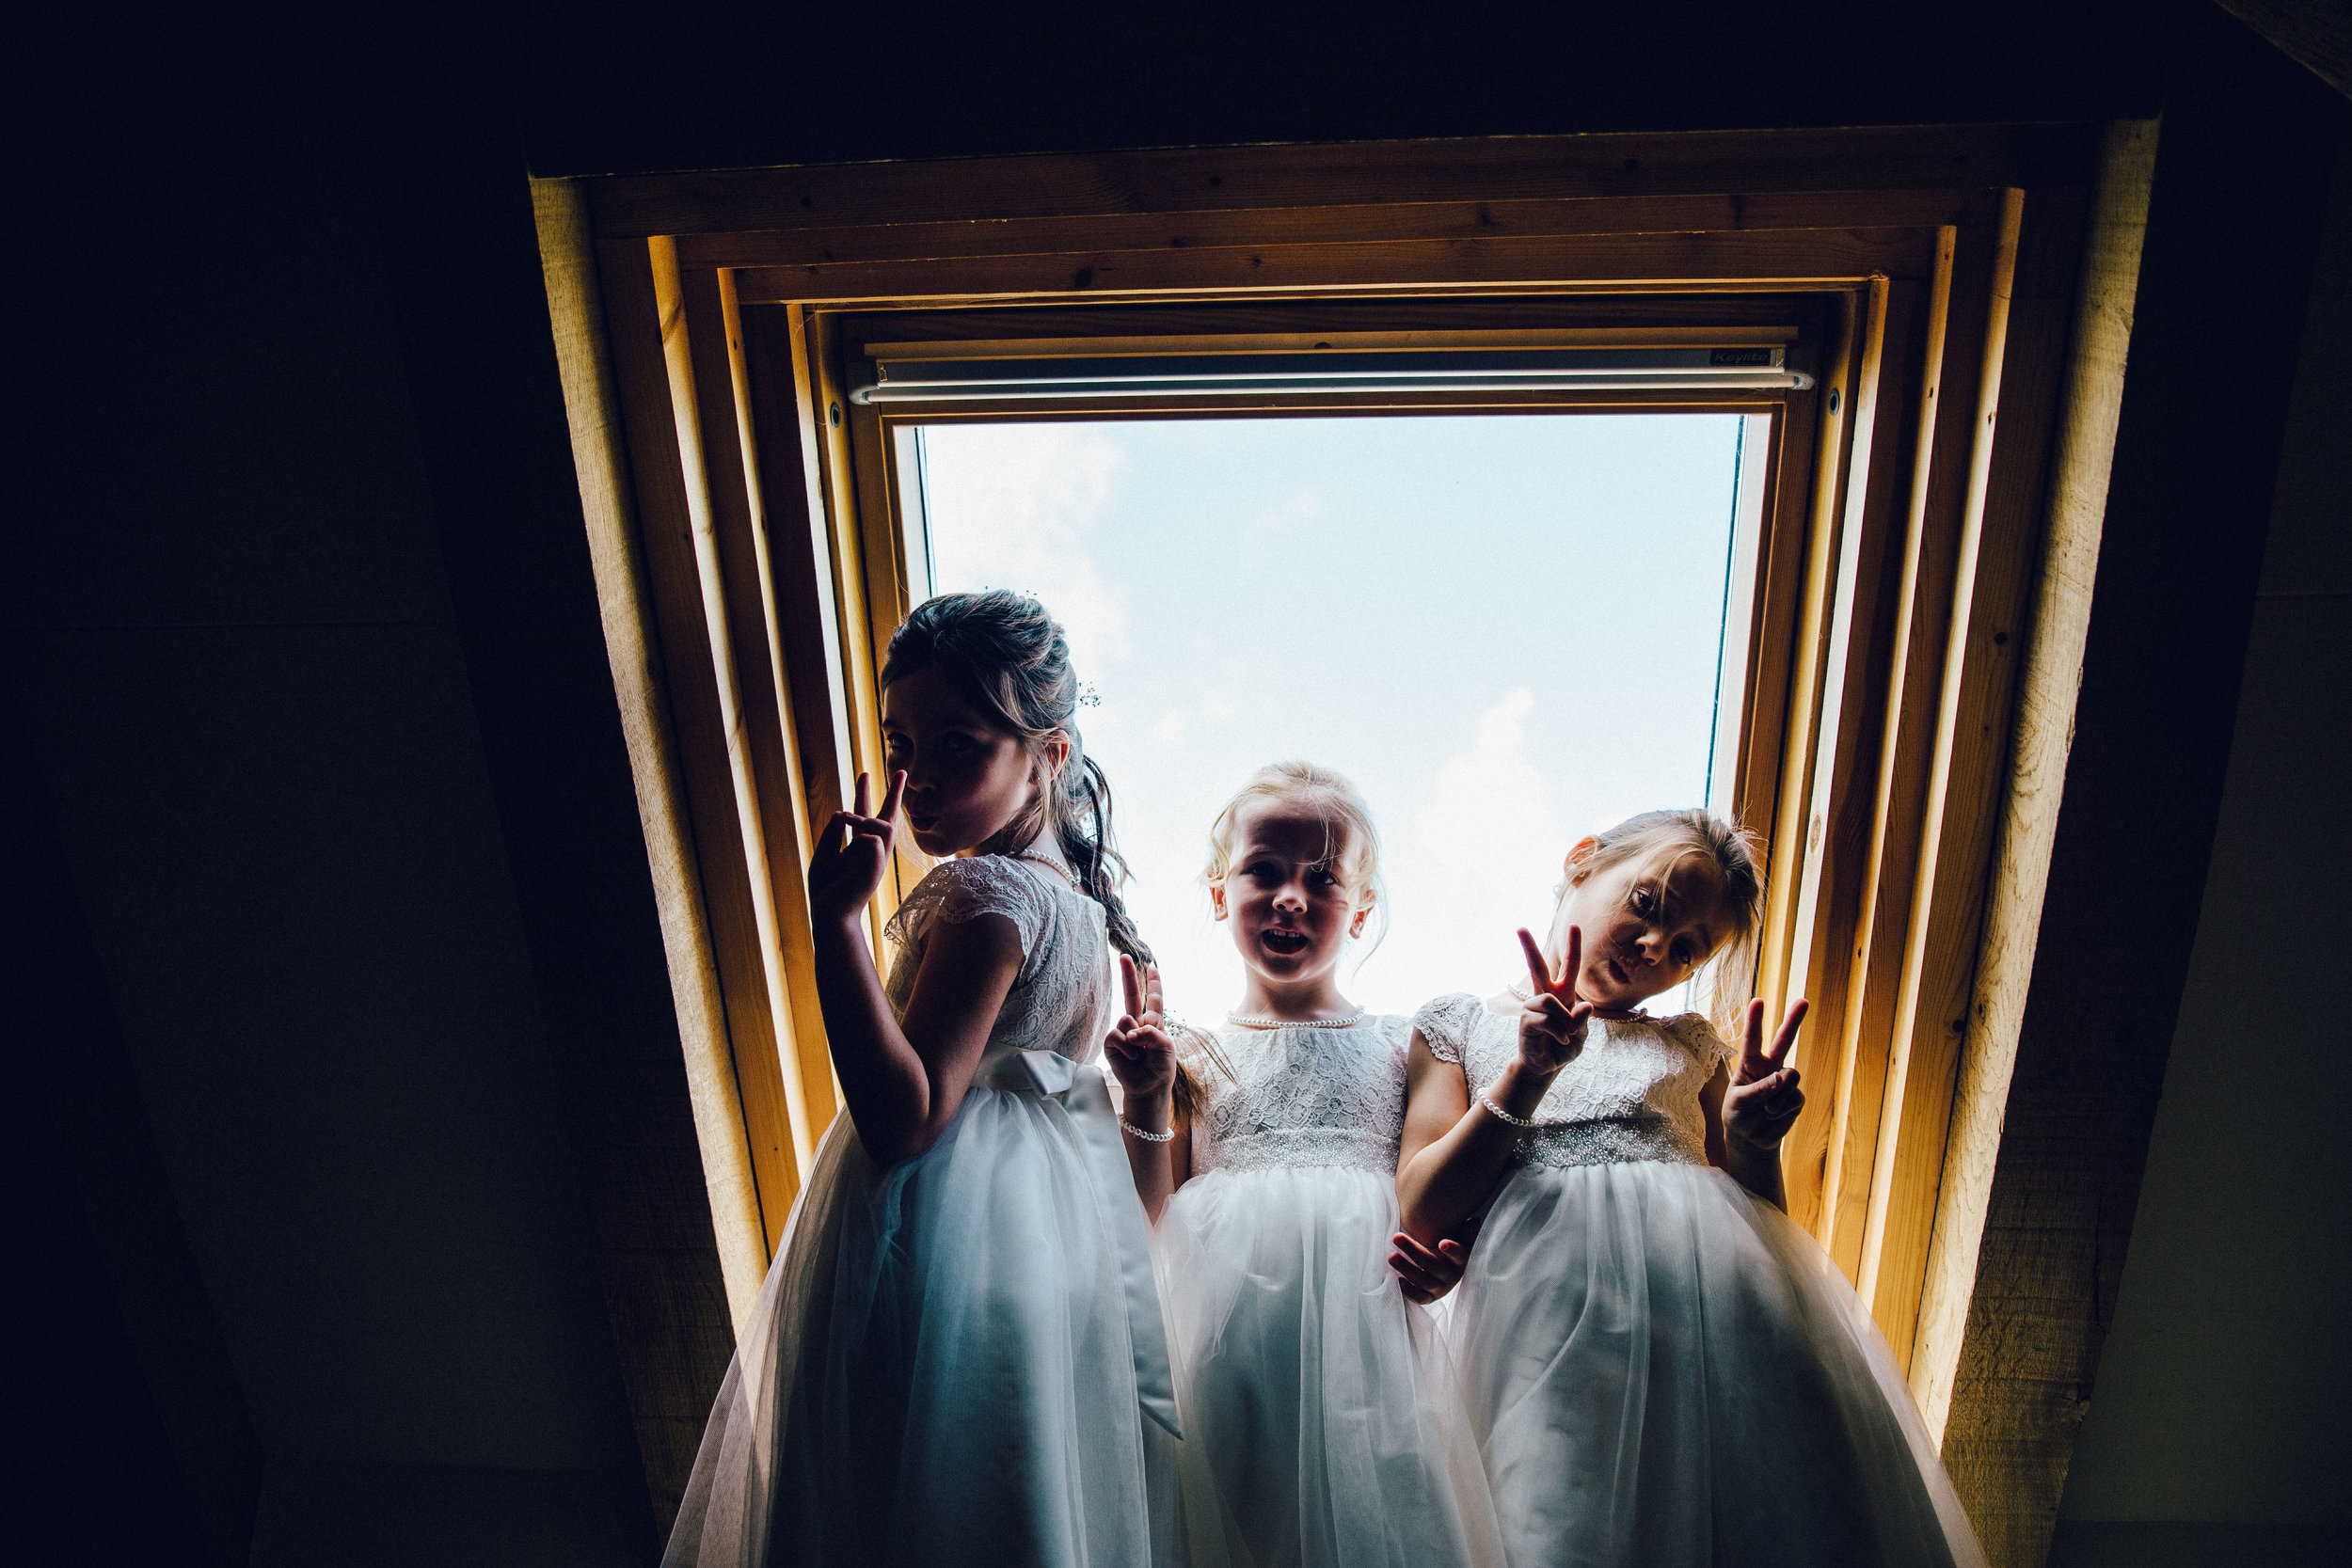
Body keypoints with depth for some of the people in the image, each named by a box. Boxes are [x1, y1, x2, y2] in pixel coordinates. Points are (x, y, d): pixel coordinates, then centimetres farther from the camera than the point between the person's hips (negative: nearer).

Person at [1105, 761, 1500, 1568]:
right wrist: (1147, 1100, -7)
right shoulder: (1192, 1056, 8)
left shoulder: (1397, 1049, 9)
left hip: (1363, 1327, 0)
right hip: (1225, 1338, 0)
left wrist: (1442, 1260, -11)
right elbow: (1152, 1224, 4)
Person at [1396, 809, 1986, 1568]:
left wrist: (1753, 1143, 1)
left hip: (1720, 1278, 3)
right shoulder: (1458, 1024, 18)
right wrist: (1526, 1076, -7)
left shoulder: (1691, 1044, 28)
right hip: (1551, 1288, -3)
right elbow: (1420, 1216, 3)